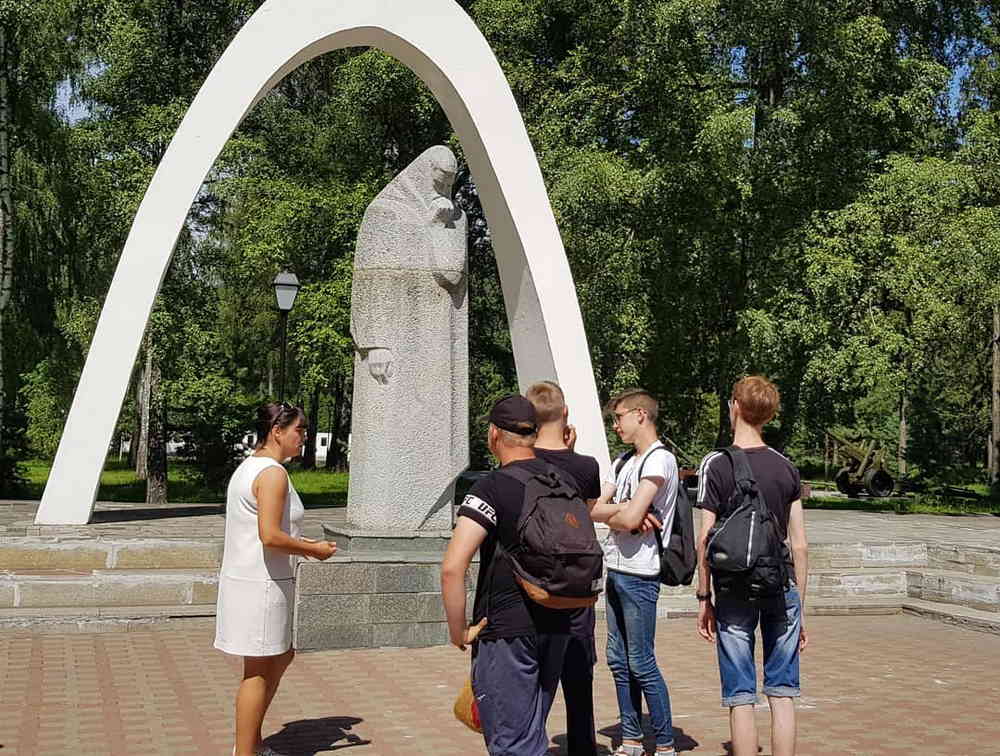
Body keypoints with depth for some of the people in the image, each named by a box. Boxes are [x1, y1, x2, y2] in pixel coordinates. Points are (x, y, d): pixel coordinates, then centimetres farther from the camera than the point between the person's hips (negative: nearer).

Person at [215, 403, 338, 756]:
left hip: (245, 578, 10)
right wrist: (314, 550, -13)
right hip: (261, 584, -10)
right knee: (258, 671, 0)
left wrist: (302, 542, 15)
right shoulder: (273, 473, -18)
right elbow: (270, 536, -25)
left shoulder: (248, 467, 14)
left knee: (282, 657, 21)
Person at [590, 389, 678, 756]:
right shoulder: (624, 461, 17)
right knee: (619, 660, 12)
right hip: (616, 571, 9)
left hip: (639, 574, -9)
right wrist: (626, 511, -11)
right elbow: (593, 509, 7)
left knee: (642, 664, -5)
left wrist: (611, 514, 1)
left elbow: (629, 519, -20)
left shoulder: (659, 460, -11)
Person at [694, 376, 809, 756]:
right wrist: (799, 603, 14)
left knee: (740, 698, 3)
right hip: (782, 590, 3)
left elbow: (705, 539, -7)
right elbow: (799, 546, 6)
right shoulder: (786, 468, 5)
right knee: (782, 695, 8)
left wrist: (704, 598, 1)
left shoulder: (716, 465, -5)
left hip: (735, 592, -3)